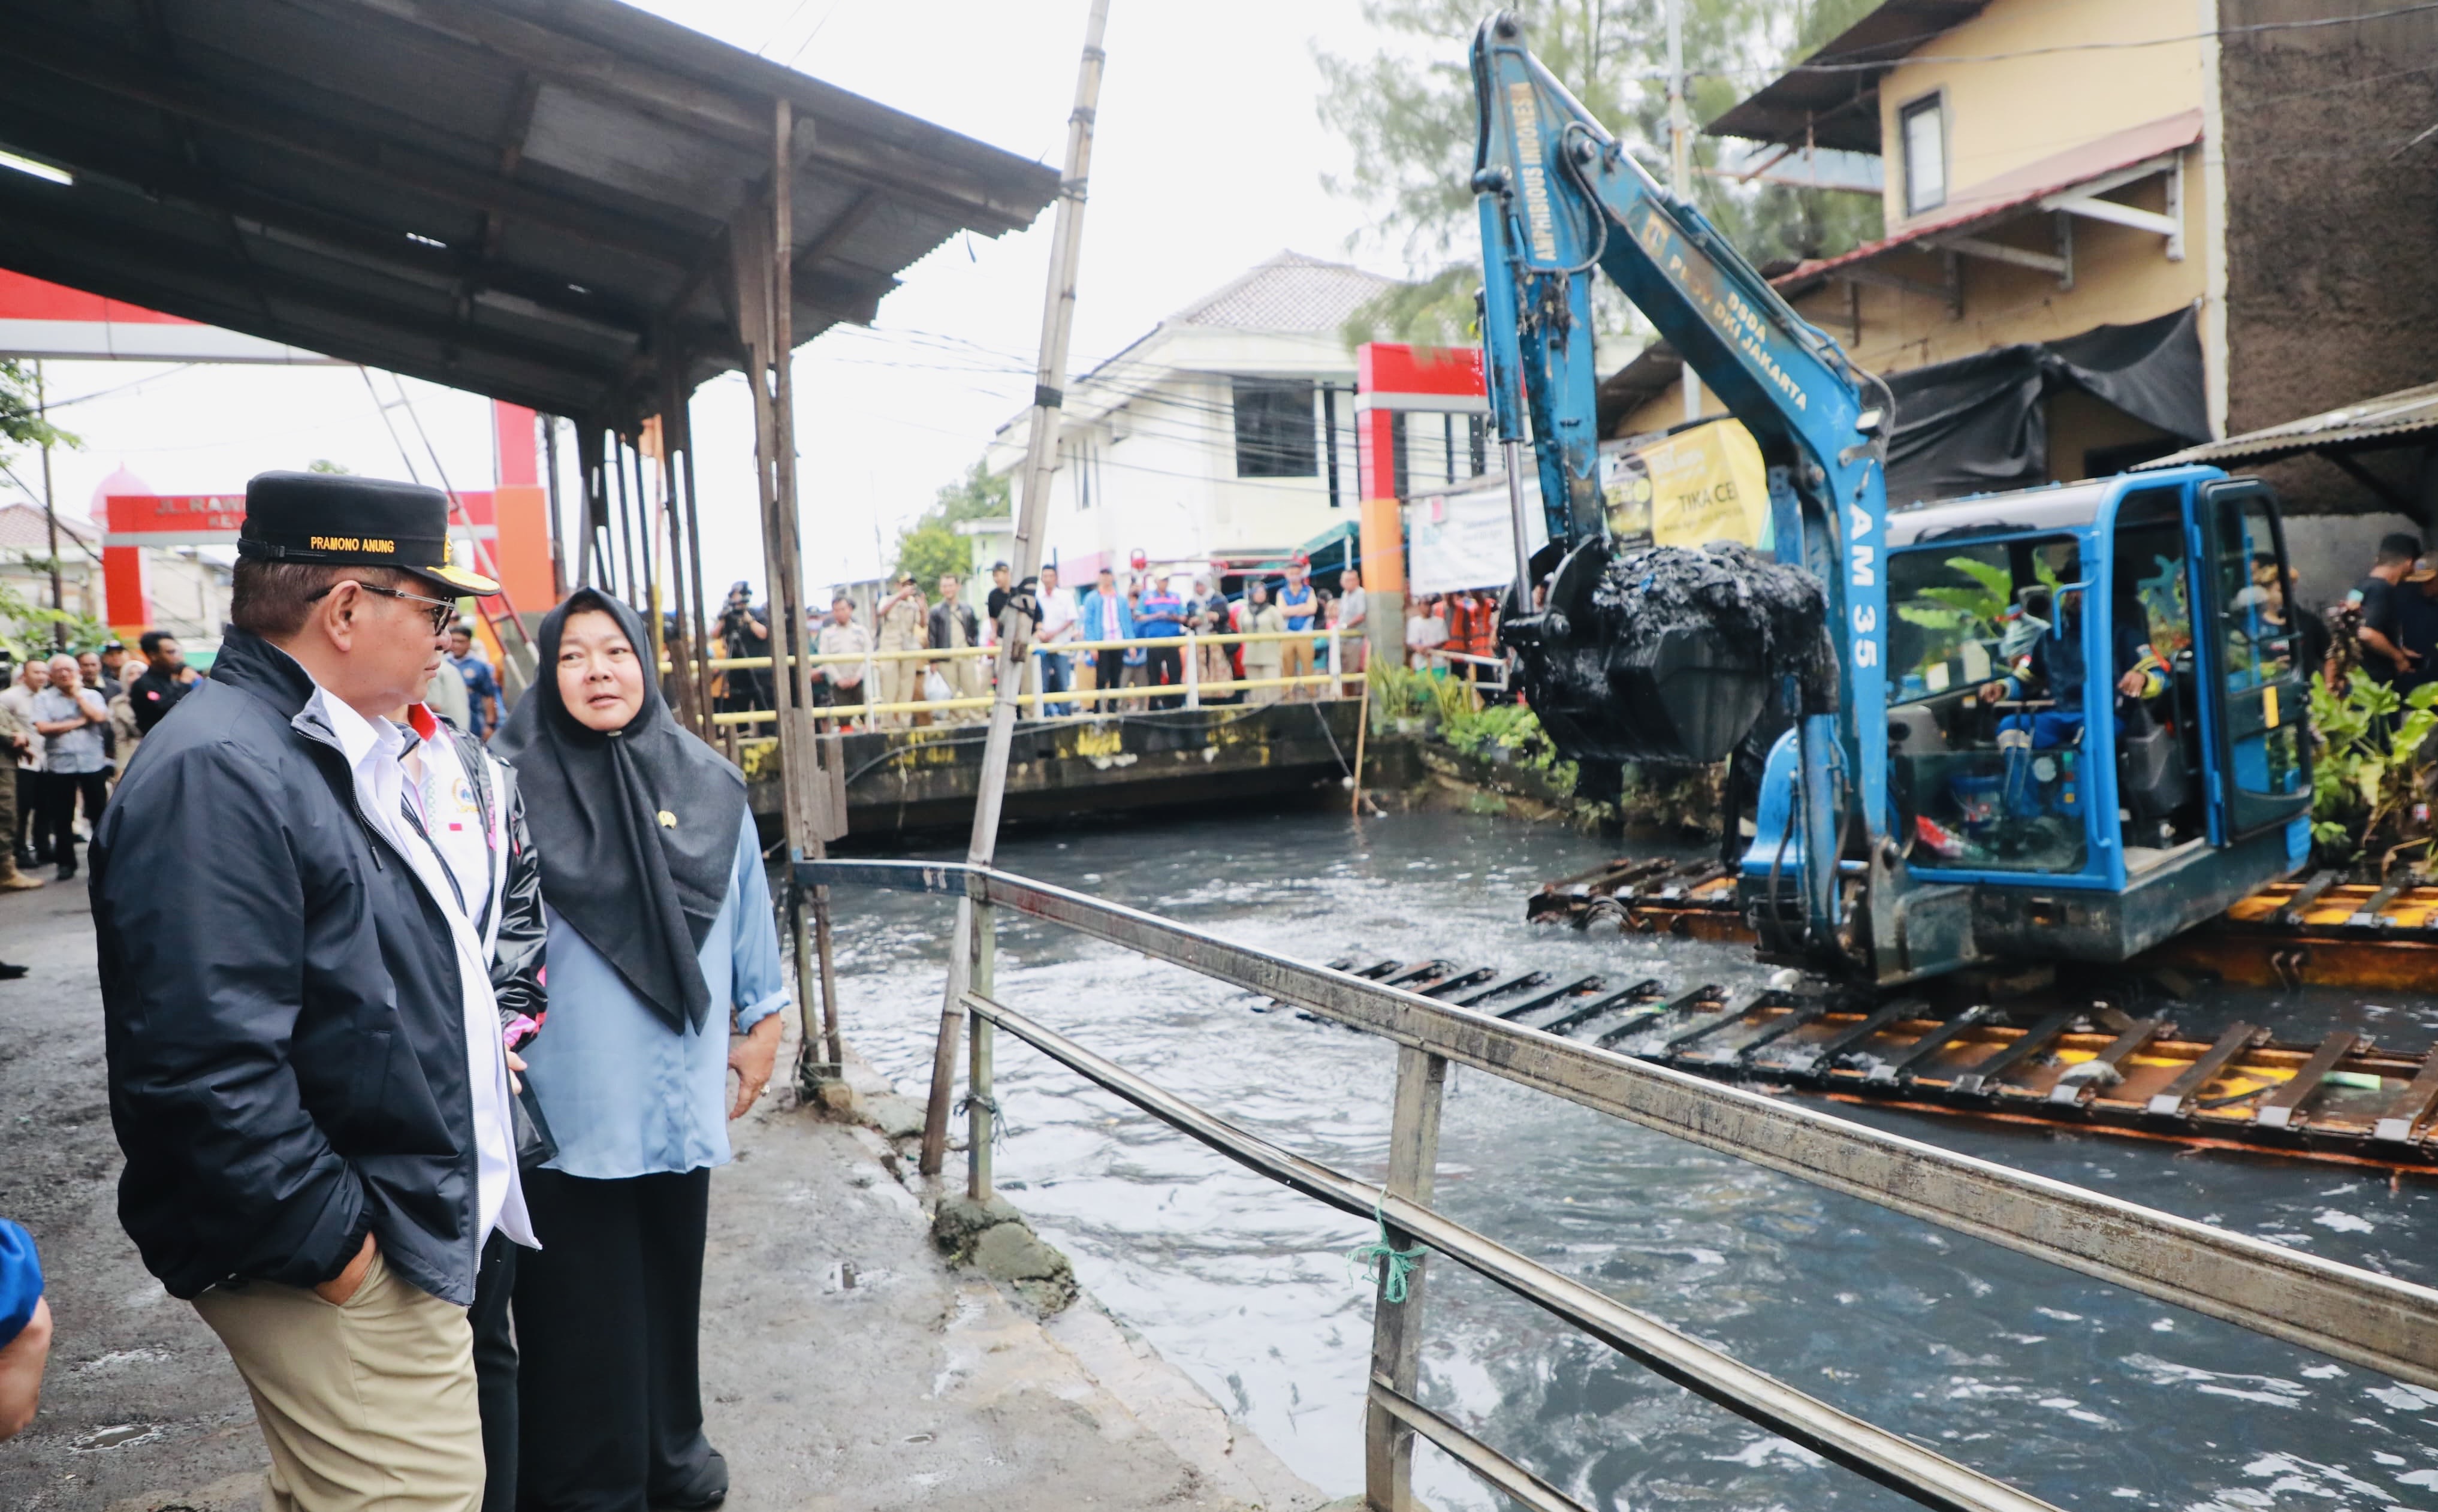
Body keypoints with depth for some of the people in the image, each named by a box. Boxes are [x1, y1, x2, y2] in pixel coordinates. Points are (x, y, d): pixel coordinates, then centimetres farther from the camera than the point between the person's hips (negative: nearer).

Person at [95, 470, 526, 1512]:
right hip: (338, 1265, -10)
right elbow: (207, 1064, -28)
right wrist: (330, 1242, -21)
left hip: (406, 1220, 10)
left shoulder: (337, 756, 11)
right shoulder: (217, 771, -22)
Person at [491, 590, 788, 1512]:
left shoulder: (707, 785, 1)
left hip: (678, 1094, 4)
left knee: (670, 1280, 18)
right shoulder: (513, 786, -10)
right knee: (582, 1302, 8)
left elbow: (747, 911, 10)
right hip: (567, 1103, -3)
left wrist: (762, 1022, 14)